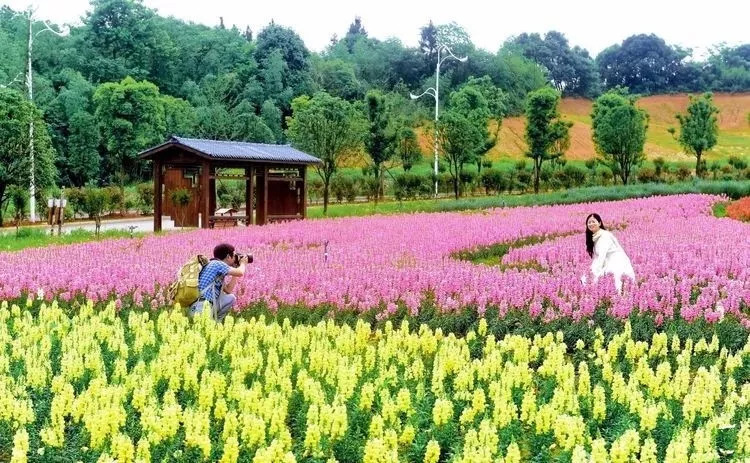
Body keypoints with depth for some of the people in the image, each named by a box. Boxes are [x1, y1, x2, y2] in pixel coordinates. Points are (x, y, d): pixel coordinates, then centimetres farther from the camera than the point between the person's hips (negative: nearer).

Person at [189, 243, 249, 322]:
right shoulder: (217, 264, -5)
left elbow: (228, 290, 22)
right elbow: (240, 273, -14)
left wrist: (236, 270, 25)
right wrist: (242, 263, 10)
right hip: (202, 308, -10)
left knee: (231, 298, 21)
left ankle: (215, 320, 14)